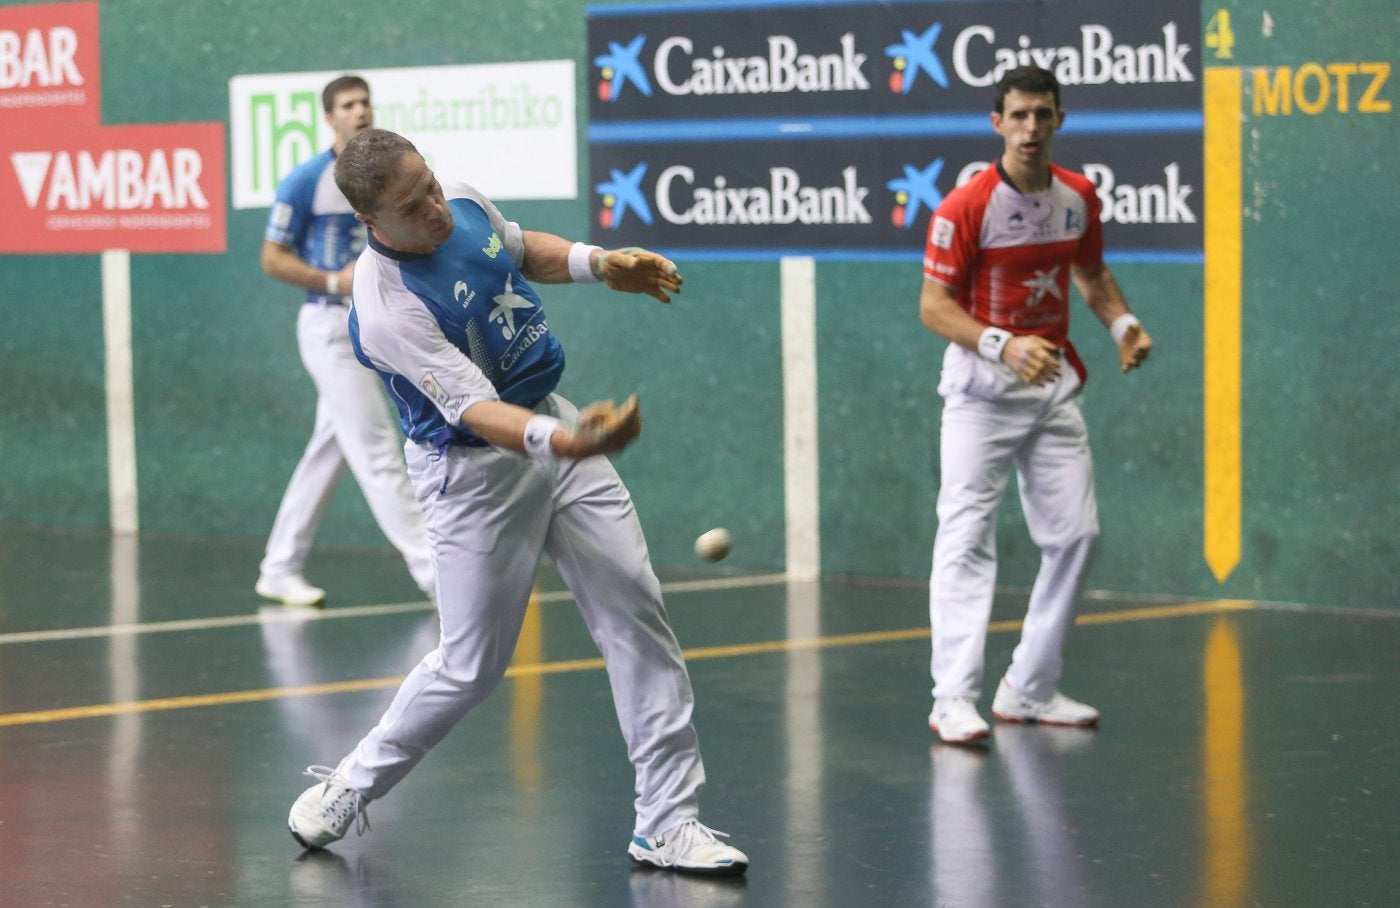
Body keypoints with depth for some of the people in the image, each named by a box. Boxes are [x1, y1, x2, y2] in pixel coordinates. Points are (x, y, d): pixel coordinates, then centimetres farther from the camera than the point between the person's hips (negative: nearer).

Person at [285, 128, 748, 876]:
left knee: (638, 616, -3)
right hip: (473, 470, -7)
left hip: (551, 421, 7)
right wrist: (560, 442, -51)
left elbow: (523, 251, 18)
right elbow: (477, 411, -34)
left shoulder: (462, 202, -5)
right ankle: (351, 786, 27)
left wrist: (600, 263, 2)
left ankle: (668, 823, 2)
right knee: (471, 667, 0)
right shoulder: (387, 308, -28)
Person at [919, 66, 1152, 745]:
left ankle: (1029, 691, 18)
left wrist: (1122, 323, 1)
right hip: (981, 388, -6)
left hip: (1053, 384, 6)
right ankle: (954, 698, -16)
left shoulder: (1078, 197, 2)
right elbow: (933, 306, -15)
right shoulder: (966, 207, -15)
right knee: (967, 539, -13)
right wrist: (1003, 346, -28)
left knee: (1075, 532, 6)